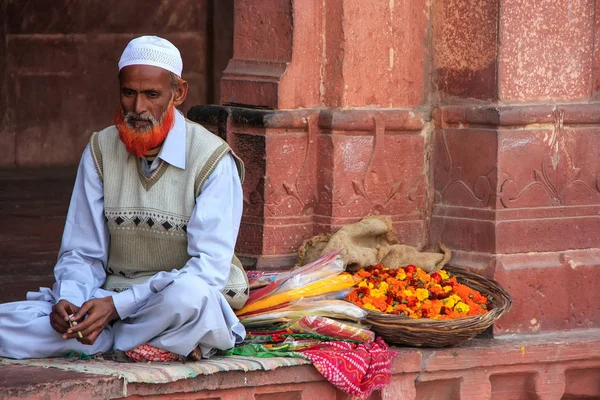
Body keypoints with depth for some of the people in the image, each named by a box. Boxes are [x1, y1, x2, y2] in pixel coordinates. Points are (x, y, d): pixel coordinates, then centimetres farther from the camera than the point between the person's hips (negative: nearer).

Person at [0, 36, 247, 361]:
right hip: (108, 300, 5)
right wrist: (67, 301, -17)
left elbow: (209, 267, -15)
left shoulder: (212, 160, -7)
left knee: (190, 294, -42)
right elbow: (82, 253, 8)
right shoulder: (100, 152, 7)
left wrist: (117, 305, -25)